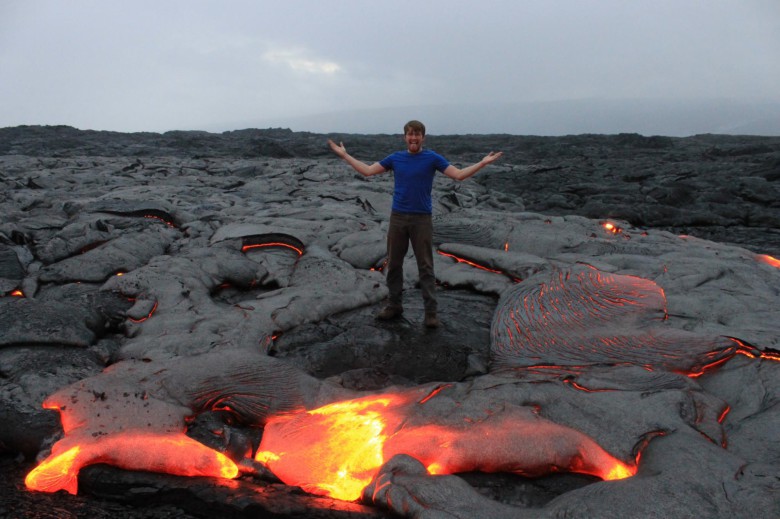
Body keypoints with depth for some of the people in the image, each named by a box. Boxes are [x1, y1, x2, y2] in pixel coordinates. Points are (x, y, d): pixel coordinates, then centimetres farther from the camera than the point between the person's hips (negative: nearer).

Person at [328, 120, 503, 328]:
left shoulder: (432, 158, -1)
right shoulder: (395, 158, 8)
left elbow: (459, 174, -6)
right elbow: (367, 171, 9)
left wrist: (483, 162, -15)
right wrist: (344, 155, 9)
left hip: (422, 220, -3)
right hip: (397, 218, 3)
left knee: (425, 267, -1)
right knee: (393, 264, 9)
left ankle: (431, 313, 3)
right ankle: (394, 306, 23)